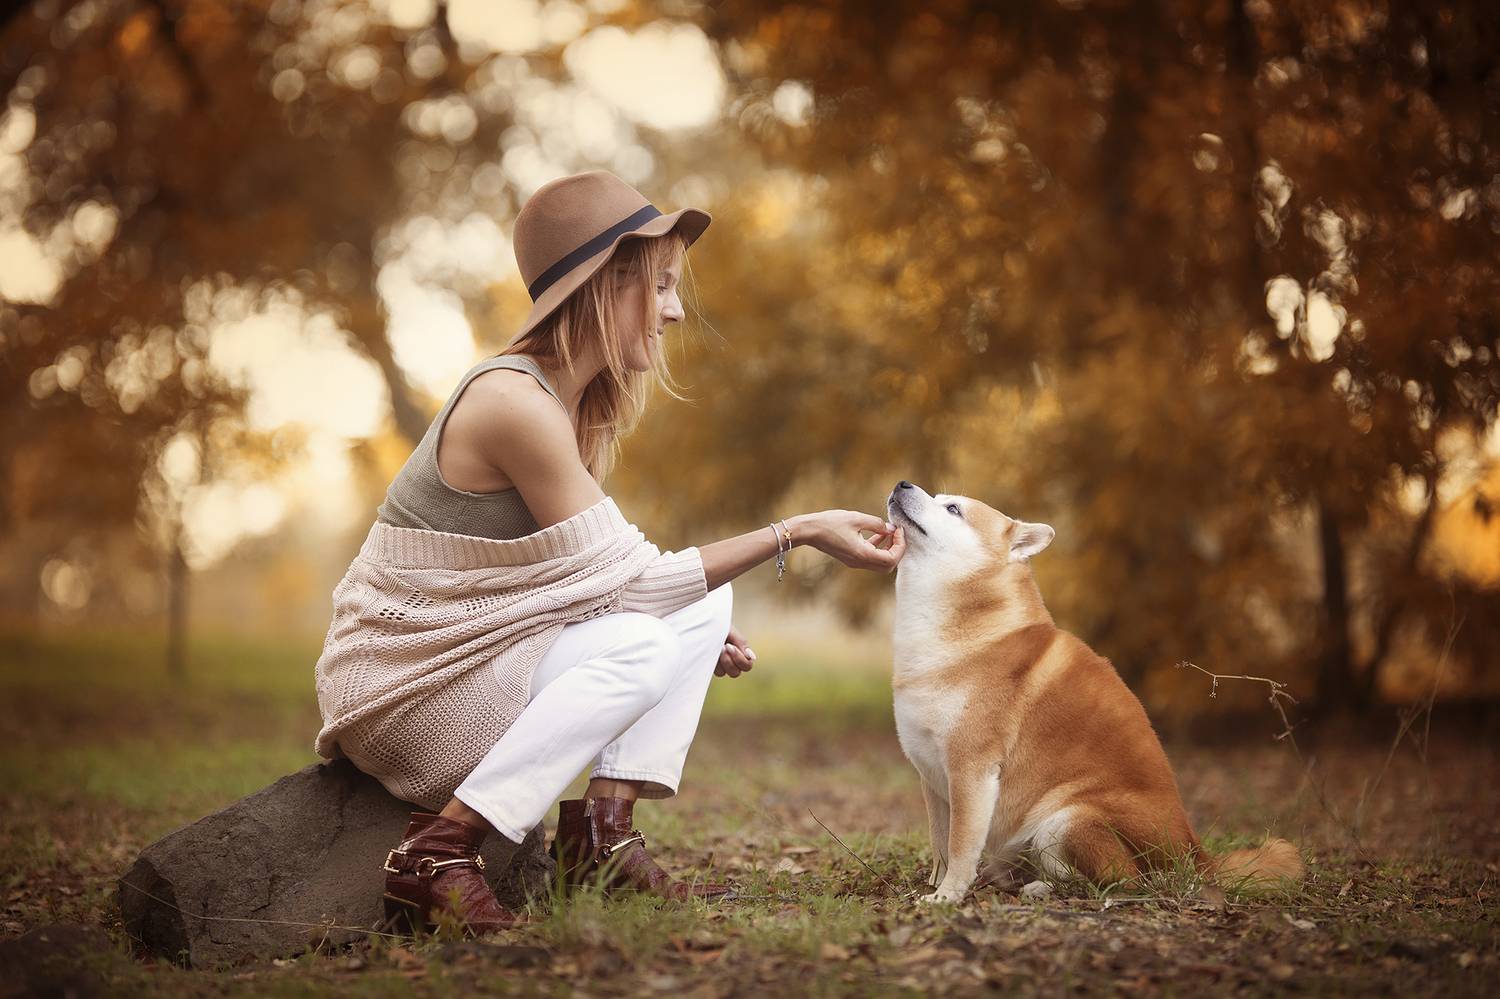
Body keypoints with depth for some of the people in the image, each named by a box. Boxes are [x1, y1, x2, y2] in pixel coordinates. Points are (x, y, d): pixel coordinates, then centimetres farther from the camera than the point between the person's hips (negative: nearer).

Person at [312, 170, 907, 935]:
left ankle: (601, 835, -6)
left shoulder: (571, 402, 8)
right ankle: (433, 857, -23)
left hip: (479, 658, 9)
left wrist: (692, 622, -3)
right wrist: (799, 532, -19)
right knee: (638, 647, -29)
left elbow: (582, 579, 7)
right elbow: (634, 581, -21)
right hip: (401, 688, -9)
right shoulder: (515, 401, -22)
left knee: (705, 607, 1)